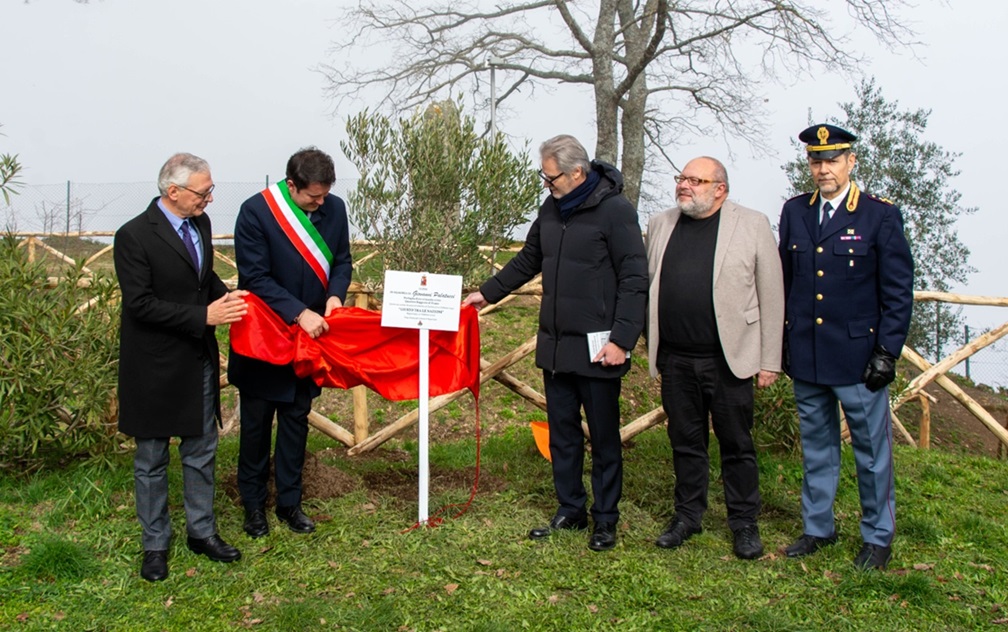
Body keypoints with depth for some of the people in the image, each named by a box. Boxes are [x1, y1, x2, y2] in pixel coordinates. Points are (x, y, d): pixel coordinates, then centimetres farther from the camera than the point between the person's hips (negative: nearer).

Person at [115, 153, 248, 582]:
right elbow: (140, 304, -21)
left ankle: (201, 531, 31)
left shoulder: (199, 223, 4)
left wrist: (226, 296, -3)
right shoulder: (135, 236, -18)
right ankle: (155, 544, 24)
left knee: (201, 451, 15)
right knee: (151, 459, 9)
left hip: (198, 361, 7)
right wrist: (204, 316, -25)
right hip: (154, 368, -6)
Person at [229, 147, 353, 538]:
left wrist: (335, 294, -14)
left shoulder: (334, 208, -4)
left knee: (296, 420, 13)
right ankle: (253, 504, 24)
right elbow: (255, 277, -19)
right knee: (256, 423, 9)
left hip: (309, 335, 4)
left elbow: (341, 260, 6)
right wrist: (299, 313, -27)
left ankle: (289, 502, 26)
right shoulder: (255, 211, -18)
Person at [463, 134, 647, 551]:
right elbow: (528, 261, 23)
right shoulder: (551, 209, 9)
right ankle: (570, 511, 27)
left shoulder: (615, 210, -12)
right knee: (562, 433, 14)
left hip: (597, 349, -7)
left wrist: (621, 339, -19)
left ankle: (605, 520, 19)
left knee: (603, 438, 6)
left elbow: (635, 280, -14)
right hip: (555, 345, 7)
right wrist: (488, 292, 18)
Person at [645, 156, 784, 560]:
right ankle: (688, 515, 28)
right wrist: (652, 349, 6)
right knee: (686, 442, 13)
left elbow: (771, 297, -3)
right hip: (675, 359, 3)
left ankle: (744, 523, 21)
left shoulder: (752, 226, -2)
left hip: (728, 359, -3)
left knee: (737, 444, 7)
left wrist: (770, 361, -5)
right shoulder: (660, 225, 9)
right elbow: (648, 288, 10)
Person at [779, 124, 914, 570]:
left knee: (871, 450, 6)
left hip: (857, 356, -4)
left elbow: (899, 291, -4)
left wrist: (887, 351, -9)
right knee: (815, 446, 15)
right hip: (805, 356, 4)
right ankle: (818, 528, 28)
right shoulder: (794, 212, 7)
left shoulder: (881, 216, -4)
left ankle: (878, 537, 21)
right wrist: (781, 342, 9)